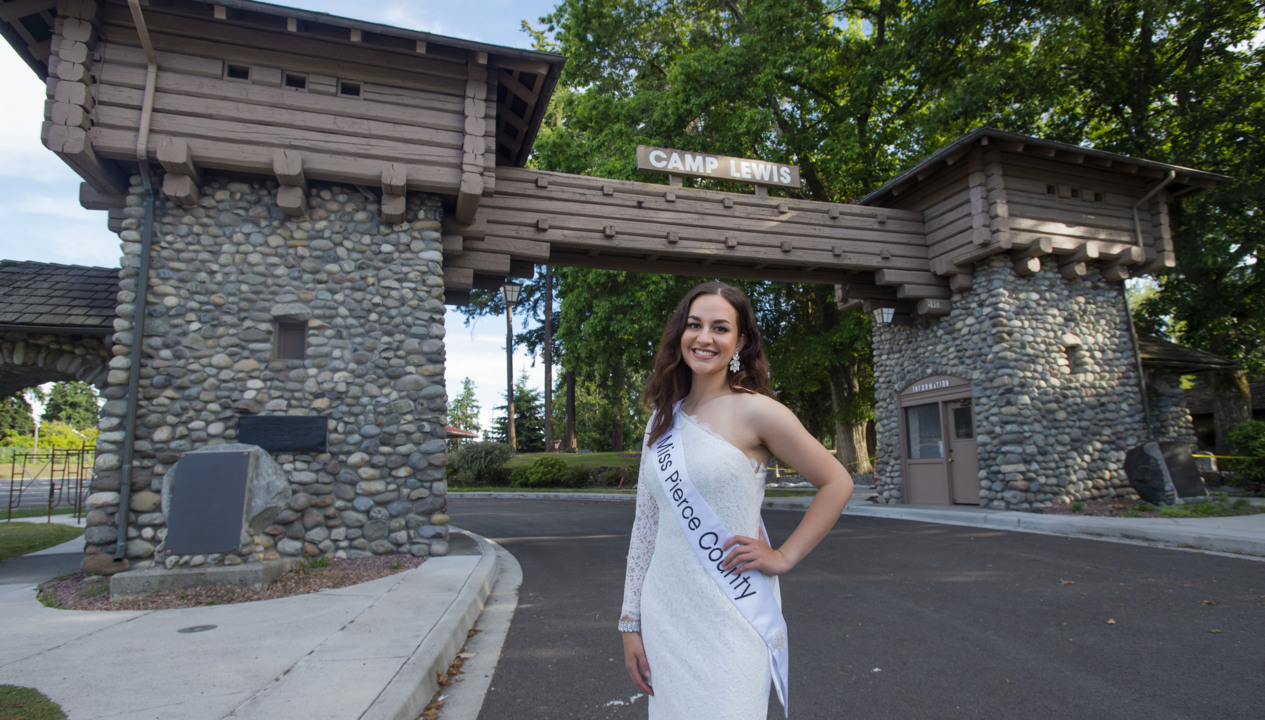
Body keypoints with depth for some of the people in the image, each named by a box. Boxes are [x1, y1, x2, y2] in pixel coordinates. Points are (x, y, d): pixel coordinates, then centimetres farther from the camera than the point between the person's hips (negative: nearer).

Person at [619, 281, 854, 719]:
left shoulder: (754, 411, -9)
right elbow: (645, 526, 9)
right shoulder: (662, 420, 7)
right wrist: (631, 622, 9)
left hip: (731, 616, -5)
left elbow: (836, 483, -2)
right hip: (665, 613, 5)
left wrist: (784, 558, -5)